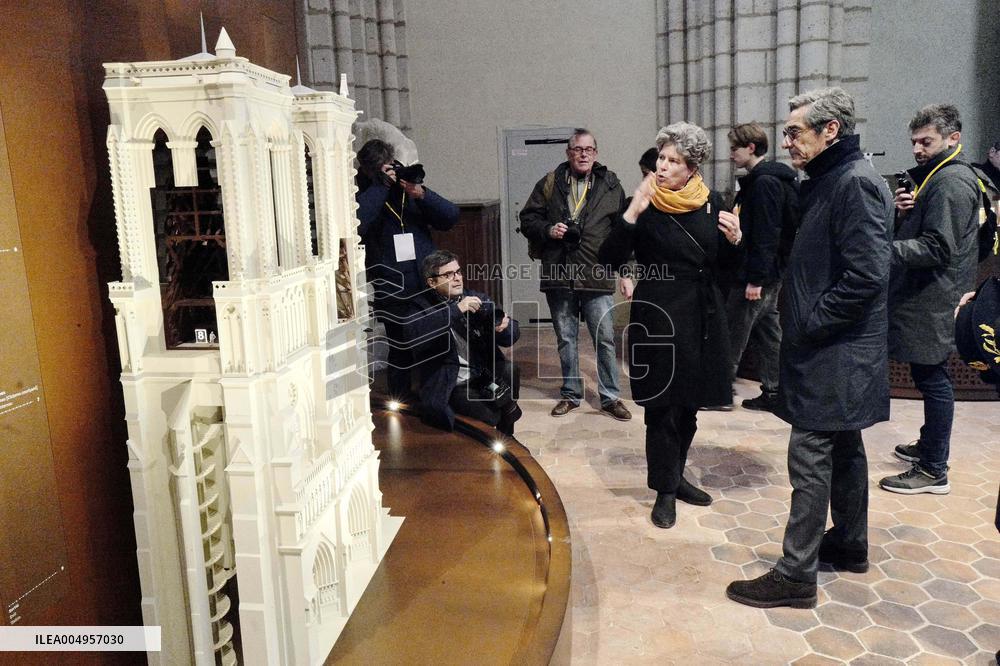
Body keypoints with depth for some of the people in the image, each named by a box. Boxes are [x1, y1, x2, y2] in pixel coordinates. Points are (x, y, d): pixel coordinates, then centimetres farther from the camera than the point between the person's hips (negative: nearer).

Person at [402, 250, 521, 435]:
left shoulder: (477, 299, 10)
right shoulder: (421, 306, 1)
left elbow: (511, 336, 5)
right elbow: (413, 335, -21)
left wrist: (504, 328, -19)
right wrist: (455, 310, -25)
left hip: (488, 377, 4)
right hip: (454, 387, -4)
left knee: (509, 371, -25)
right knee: (491, 416, -26)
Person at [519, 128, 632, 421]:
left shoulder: (610, 185, 4)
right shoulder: (549, 183, 6)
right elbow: (527, 219, 11)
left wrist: (626, 273, 0)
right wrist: (547, 230, -9)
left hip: (597, 277, -1)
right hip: (558, 275, 2)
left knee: (605, 340, 1)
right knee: (565, 339, 12)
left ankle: (610, 397, 15)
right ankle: (571, 394, 26)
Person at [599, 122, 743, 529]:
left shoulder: (711, 203, 4)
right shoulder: (645, 205, -6)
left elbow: (725, 262, 14)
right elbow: (609, 259, -13)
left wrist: (733, 240, -7)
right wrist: (632, 213, -22)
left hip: (703, 317, 4)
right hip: (658, 317, -4)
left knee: (689, 404, 15)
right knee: (662, 406, 1)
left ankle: (676, 475, 34)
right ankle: (664, 491, 16)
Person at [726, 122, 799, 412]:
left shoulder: (764, 182, -16)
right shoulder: (764, 179, 15)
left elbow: (766, 236, -22)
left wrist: (756, 279, -22)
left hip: (757, 275, -10)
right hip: (768, 274, 10)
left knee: (734, 334, -1)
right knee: (768, 333, 12)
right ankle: (772, 393, 19)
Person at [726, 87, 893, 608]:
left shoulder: (856, 183, -17)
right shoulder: (828, 182, 13)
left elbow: (868, 276, -24)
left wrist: (809, 324, -17)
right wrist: (798, 319, 6)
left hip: (833, 355, -10)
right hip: (831, 351, 10)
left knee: (810, 457, -4)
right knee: (843, 448, 20)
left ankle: (795, 575, 6)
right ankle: (850, 544, 36)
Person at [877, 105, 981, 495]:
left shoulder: (953, 182, -14)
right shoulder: (933, 178, 17)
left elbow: (938, 247, -22)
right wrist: (903, 212, -1)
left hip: (933, 303, -10)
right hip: (923, 298, 10)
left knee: (932, 379, -4)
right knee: (929, 377, 18)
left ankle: (934, 471, 4)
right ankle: (929, 445, 32)